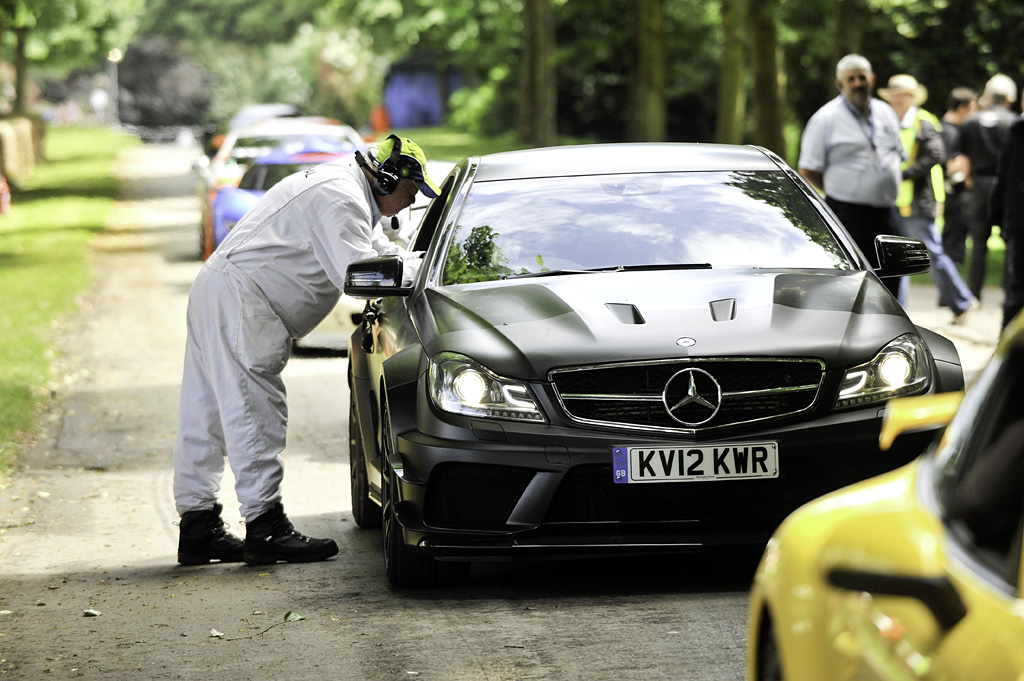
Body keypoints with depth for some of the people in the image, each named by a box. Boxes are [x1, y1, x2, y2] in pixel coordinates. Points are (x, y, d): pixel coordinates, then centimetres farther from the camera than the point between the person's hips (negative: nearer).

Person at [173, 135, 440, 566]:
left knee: (207, 418, 10)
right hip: (239, 301, -11)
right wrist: (424, 268, -10)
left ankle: (198, 529, 13)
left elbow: (380, 251, 30)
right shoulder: (340, 199, -14)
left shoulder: (350, 194, 21)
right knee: (253, 418, -11)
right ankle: (265, 528, -11)